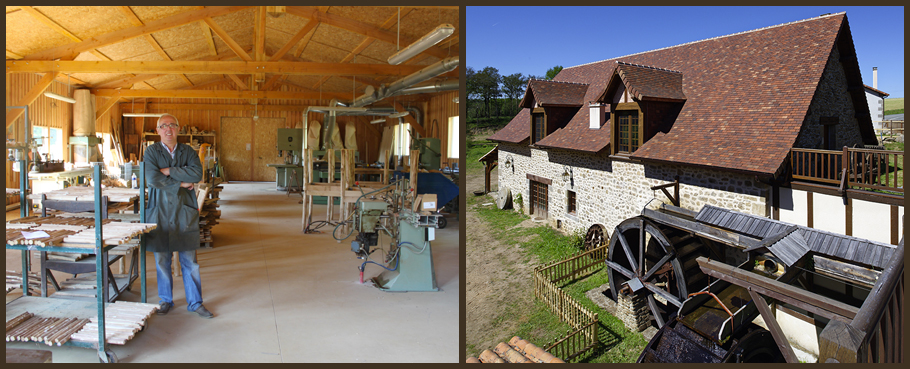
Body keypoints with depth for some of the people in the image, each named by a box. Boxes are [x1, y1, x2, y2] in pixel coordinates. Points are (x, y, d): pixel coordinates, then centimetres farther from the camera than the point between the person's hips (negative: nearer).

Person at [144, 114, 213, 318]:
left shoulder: (188, 151, 7)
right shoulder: (151, 152, 3)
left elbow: (197, 173, -11)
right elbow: (152, 178, -12)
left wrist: (169, 171, -14)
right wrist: (181, 183, -11)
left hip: (184, 210, 1)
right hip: (160, 211, 0)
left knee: (189, 260, 4)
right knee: (162, 259, 8)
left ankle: (195, 302, 13)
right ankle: (166, 300, 24)